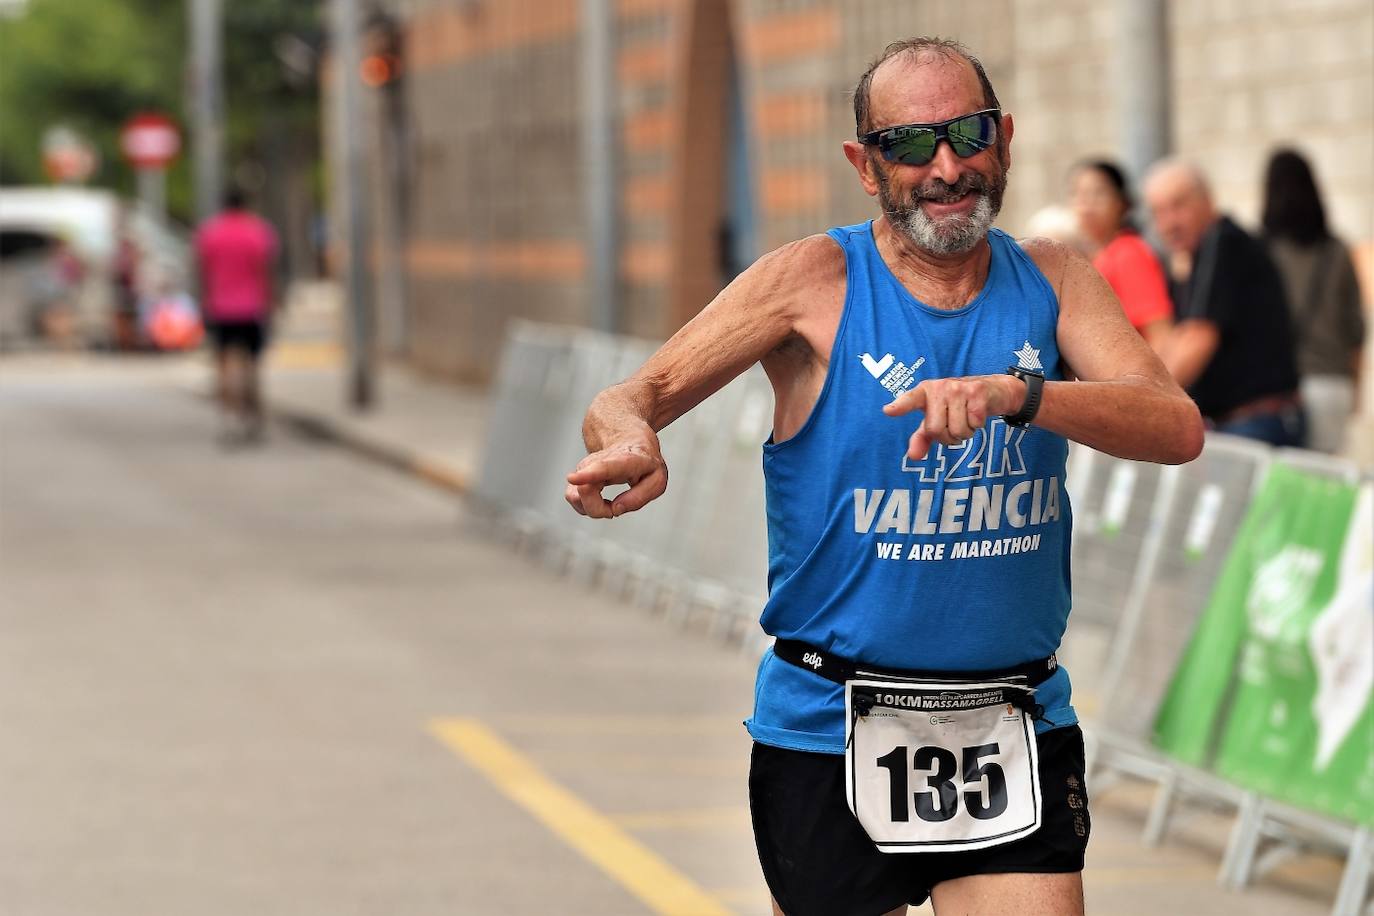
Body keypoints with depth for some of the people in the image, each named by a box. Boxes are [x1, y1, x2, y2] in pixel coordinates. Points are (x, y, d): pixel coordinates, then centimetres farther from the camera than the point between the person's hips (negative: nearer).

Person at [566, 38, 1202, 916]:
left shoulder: (1052, 281, 2)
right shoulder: (815, 280, -4)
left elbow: (1178, 428, -12)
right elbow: (633, 398, -8)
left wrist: (1015, 394, -30)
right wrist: (628, 438, -34)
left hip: (1017, 730, 2)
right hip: (829, 735, -2)